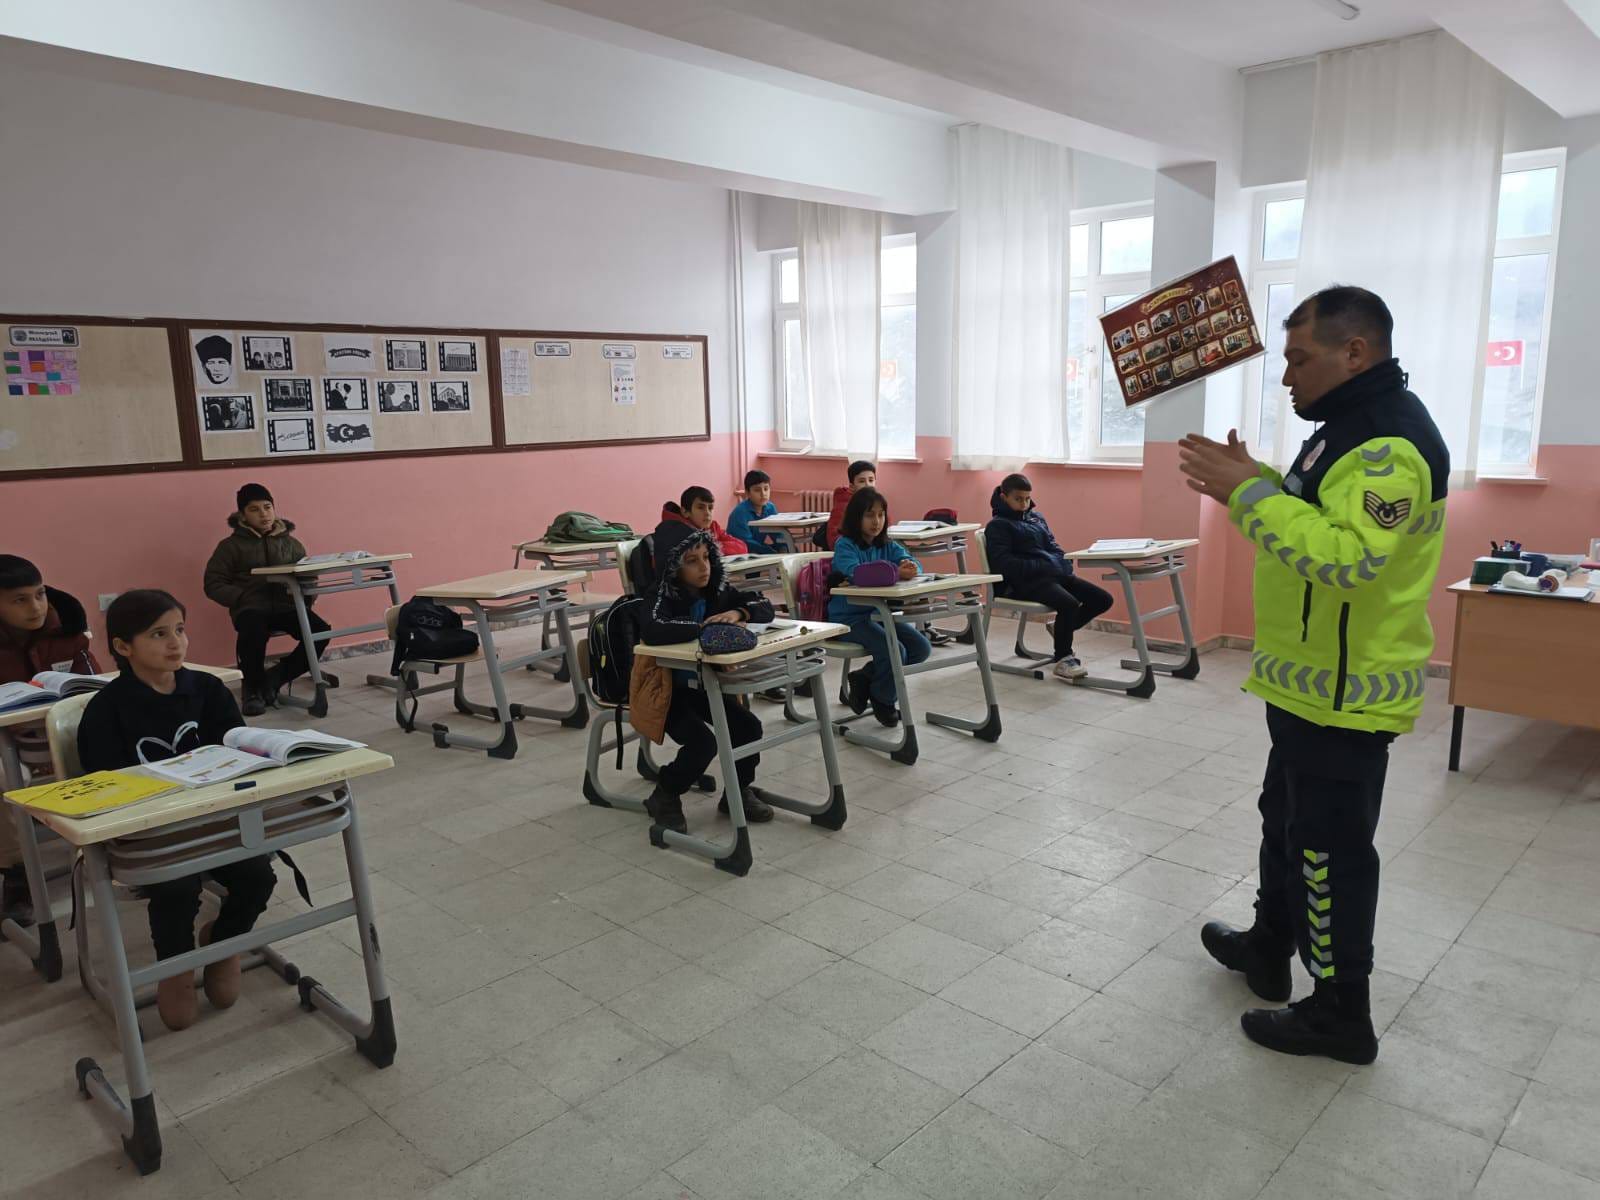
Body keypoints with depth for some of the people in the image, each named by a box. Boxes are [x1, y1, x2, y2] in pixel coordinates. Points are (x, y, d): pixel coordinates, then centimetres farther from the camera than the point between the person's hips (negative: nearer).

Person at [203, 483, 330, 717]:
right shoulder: (231, 545, 9)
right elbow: (214, 584, 5)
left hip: (286, 605, 3)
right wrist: (243, 597, -11)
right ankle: (253, 687, -9)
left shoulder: (290, 542, 18)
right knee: (253, 632, -39)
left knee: (320, 631, -27)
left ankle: (275, 677, -3)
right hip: (252, 607, -3)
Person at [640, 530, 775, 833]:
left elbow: (765, 606, -2)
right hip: (668, 690, -6)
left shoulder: (718, 590, -2)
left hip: (707, 684, 6)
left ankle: (737, 793, 14)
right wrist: (707, 626, -36)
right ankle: (664, 797, 5)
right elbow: (653, 632, -40)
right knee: (703, 742, -23)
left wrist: (739, 613, -24)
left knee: (749, 727, -11)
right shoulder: (664, 597, -20)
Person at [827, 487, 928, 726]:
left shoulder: (888, 545, 9)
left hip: (878, 614, 7)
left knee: (922, 648, -5)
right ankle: (883, 702, 5)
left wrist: (911, 569, -33)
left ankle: (863, 679, 11)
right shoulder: (844, 545, -9)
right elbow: (855, 571, -30)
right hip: (848, 617, -7)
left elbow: (913, 563, -7)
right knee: (894, 650, -25)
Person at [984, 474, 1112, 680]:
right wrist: (1041, 567, -19)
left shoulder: (1037, 517, 23)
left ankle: (1061, 629, 15)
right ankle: (1063, 659, -14)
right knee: (1069, 603, -32)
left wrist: (1065, 566, 0)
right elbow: (1003, 563, -12)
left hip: (1055, 574, 8)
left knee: (1102, 599, -4)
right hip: (1024, 582, -8)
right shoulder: (998, 526, 0)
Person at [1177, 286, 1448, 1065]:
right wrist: (1249, 480, 4)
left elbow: (1347, 557, -35)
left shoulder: (1392, 443, -22)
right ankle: (1269, 948, 40)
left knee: (1330, 848, 1)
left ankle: (1341, 1014, 17)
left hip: (1344, 692, -11)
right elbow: (1310, 519, 18)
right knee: (1286, 819, 22)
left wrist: (1248, 492, -31)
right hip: (1314, 680, 11)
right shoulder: (1352, 428, 12)